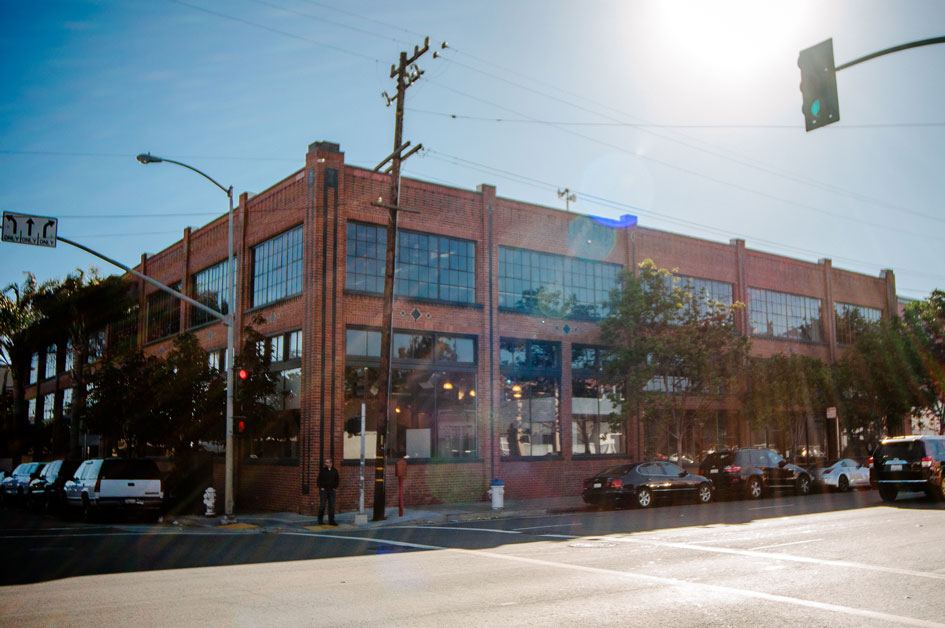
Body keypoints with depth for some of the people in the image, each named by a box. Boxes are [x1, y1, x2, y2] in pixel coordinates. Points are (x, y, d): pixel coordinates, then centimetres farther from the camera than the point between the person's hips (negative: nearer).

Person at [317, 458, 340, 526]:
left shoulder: (335, 471, 8)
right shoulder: (322, 470, -1)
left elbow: (337, 480, 16)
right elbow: (319, 480, 1)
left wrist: (335, 487, 6)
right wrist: (321, 487, -7)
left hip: (331, 490, 3)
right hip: (323, 490, -3)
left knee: (332, 506, 2)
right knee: (322, 505, -3)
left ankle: (331, 521, 7)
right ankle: (320, 520, 7)